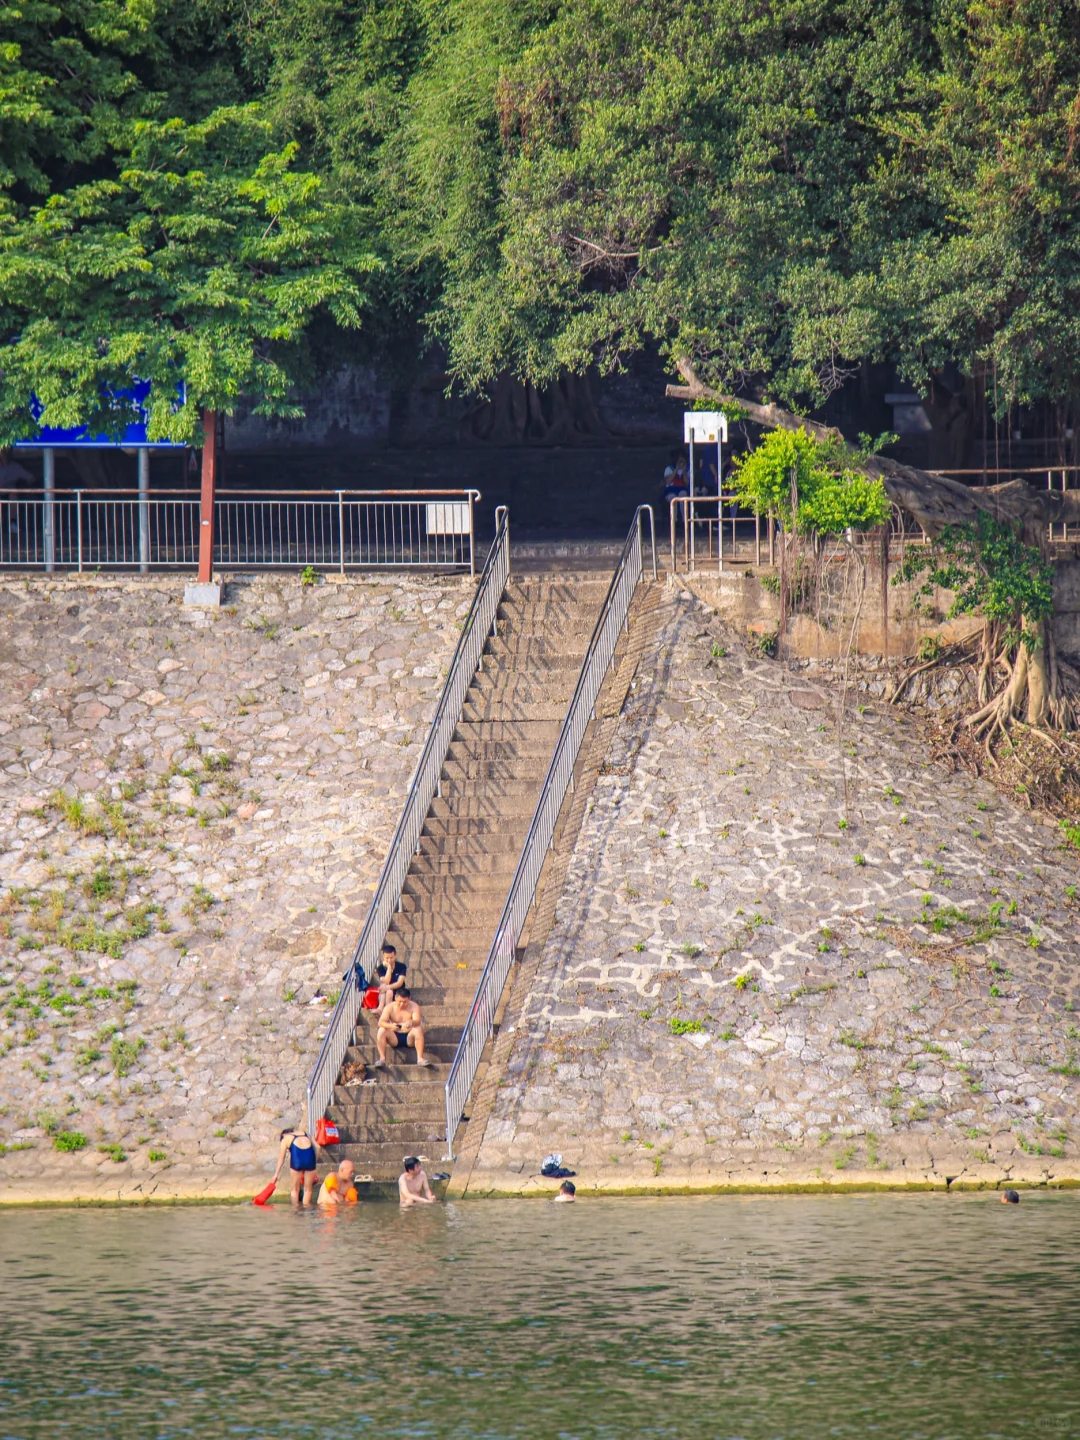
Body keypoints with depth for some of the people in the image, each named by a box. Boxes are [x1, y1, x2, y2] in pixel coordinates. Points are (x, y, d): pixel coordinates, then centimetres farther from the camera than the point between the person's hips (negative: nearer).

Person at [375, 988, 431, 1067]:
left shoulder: (414, 1006, -7)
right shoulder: (390, 1007, -5)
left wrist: (411, 1023, -49)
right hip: (395, 1038, 1)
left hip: (409, 1037, -1)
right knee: (381, 1031, -25)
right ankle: (382, 1058, -28)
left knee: (418, 1029, -30)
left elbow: (418, 1021, -24)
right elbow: (381, 1022, -18)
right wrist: (391, 1026, -40)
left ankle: (420, 1058, -32)